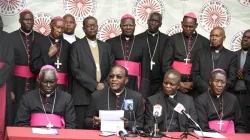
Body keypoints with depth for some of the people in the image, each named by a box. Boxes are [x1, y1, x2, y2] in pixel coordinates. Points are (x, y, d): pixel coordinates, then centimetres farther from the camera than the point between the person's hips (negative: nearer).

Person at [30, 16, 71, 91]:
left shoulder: (67, 45, 9)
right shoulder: (39, 42, 1)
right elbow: (33, 67, -4)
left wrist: (68, 88, 8)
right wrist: (49, 55, -10)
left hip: (62, 87, 2)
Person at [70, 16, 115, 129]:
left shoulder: (105, 46, 16)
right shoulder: (77, 46, 3)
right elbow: (75, 70, -7)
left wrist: (105, 85, -7)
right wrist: (95, 85, -13)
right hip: (83, 96, -3)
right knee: (82, 129, -4)